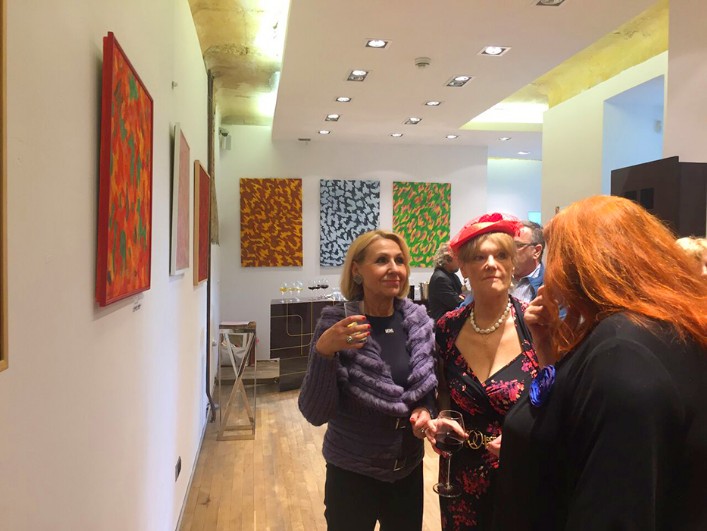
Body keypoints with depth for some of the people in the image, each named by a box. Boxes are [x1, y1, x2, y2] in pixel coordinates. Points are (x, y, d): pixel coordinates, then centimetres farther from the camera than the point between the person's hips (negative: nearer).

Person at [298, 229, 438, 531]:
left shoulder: (418, 321, -7)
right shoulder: (336, 325, -17)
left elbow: (431, 386, 7)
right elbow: (315, 414, -20)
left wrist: (426, 409, -13)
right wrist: (324, 351, -33)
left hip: (410, 470, 4)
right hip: (352, 475, -3)